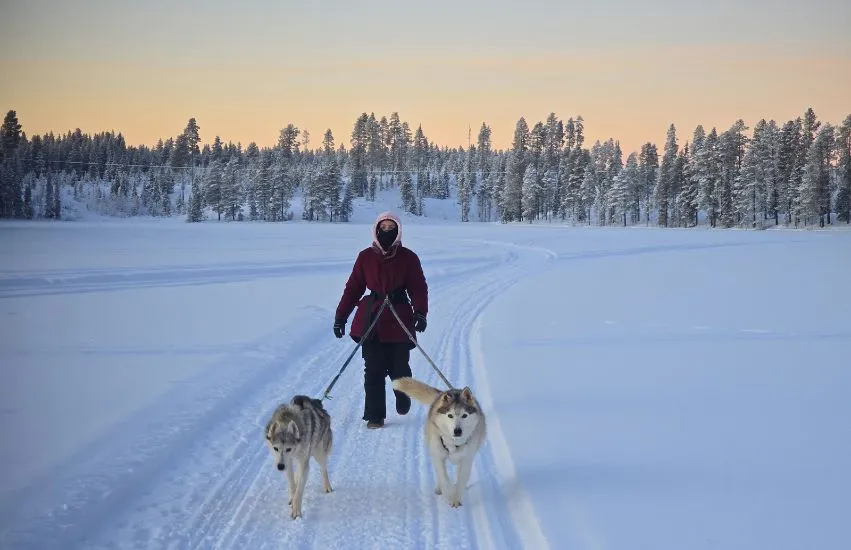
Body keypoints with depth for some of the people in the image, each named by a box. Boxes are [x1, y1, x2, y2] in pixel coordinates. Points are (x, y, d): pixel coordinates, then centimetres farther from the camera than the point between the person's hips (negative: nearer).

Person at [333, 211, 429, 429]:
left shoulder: (408, 258, 2)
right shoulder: (366, 257, 5)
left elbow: (418, 288, -1)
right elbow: (353, 287, 8)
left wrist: (420, 313, -17)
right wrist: (340, 316, 6)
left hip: (399, 319, -1)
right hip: (371, 318, 1)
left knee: (398, 367, 3)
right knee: (373, 369, -1)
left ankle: (403, 400, 35)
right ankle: (375, 416, 7)